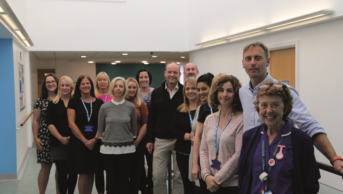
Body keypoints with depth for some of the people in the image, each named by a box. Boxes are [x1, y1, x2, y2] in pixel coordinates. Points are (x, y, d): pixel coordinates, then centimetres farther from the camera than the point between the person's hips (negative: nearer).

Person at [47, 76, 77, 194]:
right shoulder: (53, 103, 4)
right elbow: (50, 124, 0)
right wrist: (61, 138, -11)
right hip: (58, 144, 0)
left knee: (73, 172, 7)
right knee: (62, 173, 4)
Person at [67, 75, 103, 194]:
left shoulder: (99, 102, 7)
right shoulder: (74, 102, 1)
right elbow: (71, 124, -5)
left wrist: (95, 139, -12)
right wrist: (85, 141, -11)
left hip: (95, 143, 2)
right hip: (79, 142, -2)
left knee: (91, 173, 7)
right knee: (83, 174, -3)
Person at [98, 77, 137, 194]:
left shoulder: (131, 107, 0)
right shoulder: (104, 107, -1)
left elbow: (134, 128, 9)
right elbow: (100, 128, 8)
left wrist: (131, 141, 11)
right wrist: (104, 141, 9)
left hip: (126, 149, 0)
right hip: (108, 149, 0)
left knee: (124, 181, 5)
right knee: (111, 180, 7)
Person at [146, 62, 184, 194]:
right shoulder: (157, 92, 6)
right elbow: (151, 117, 8)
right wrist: (150, 139, 5)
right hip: (160, 140, 2)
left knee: (179, 175, 8)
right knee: (157, 176, 3)